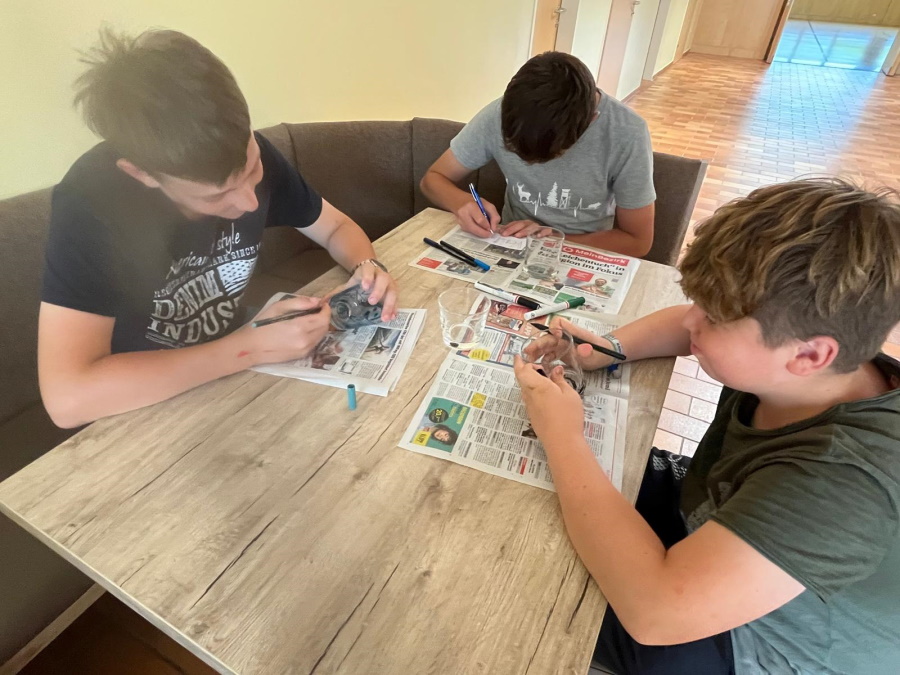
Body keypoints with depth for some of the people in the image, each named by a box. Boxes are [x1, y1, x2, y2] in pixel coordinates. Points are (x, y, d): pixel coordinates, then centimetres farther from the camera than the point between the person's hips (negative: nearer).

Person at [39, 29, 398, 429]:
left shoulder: (247, 154, -12)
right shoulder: (91, 205, -24)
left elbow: (336, 227, 1)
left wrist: (366, 268, -19)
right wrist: (252, 348, -31)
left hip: (231, 373, 5)